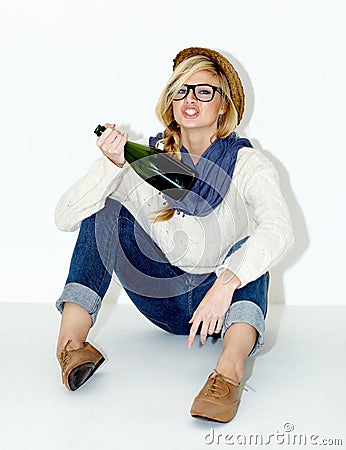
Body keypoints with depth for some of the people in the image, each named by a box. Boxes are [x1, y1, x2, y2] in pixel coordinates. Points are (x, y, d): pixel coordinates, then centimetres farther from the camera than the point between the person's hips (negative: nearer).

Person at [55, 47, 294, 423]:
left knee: (249, 248, -31)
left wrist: (226, 282, -46)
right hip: (165, 300, 2)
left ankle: (231, 367, -56)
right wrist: (111, 165, -25)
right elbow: (66, 218, -10)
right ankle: (71, 340, -29)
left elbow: (278, 230, -29)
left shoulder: (248, 165, -7)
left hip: (226, 303, -2)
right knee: (106, 210, -14)